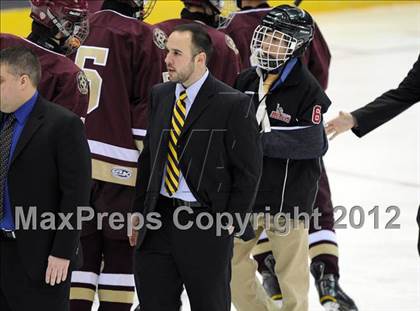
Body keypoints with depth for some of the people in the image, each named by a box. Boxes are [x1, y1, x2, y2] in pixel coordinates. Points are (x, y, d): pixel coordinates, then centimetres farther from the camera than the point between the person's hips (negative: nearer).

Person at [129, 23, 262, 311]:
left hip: (207, 225, -5)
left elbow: (248, 169, -6)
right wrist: (139, 211, 11)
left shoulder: (233, 104, -9)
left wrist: (232, 222, -9)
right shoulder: (160, 96, 9)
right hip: (158, 220, 5)